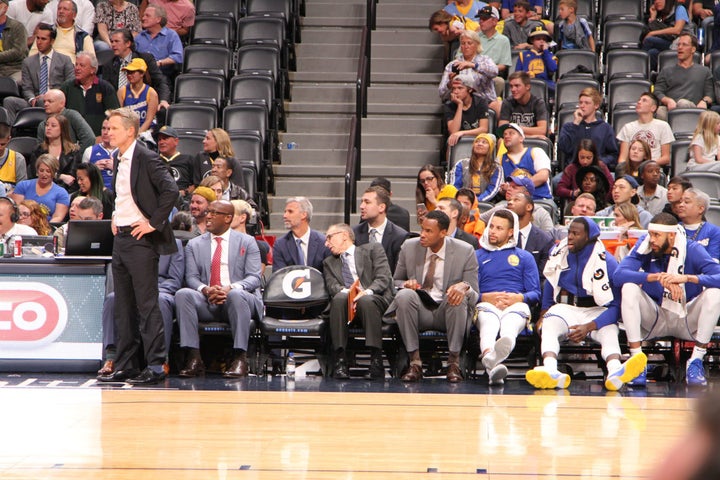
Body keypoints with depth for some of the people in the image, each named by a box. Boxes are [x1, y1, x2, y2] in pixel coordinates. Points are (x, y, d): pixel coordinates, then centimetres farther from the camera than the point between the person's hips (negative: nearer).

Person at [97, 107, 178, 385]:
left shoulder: (146, 158, -13)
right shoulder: (118, 159, 13)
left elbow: (171, 190, -23)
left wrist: (154, 223, -19)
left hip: (141, 239, -9)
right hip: (120, 238, 9)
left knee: (147, 305, -8)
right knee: (123, 306, 10)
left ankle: (156, 366, -5)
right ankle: (125, 366, 15)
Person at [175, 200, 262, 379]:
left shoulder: (247, 242, 12)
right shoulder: (194, 245, 18)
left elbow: (254, 278, 0)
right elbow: (191, 277, 7)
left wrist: (231, 288, -20)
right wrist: (205, 290, -17)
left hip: (237, 298, -2)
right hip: (206, 302, 2)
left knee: (235, 295, -38)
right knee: (182, 294, -29)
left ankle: (240, 359, -33)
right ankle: (194, 359, -31)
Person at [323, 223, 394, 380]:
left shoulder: (373, 249, 18)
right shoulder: (329, 262, 29)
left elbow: (384, 277, 2)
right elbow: (332, 286, 8)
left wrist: (367, 292, -18)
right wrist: (346, 292, -16)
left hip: (374, 299, -2)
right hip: (347, 307, 2)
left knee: (366, 301, -37)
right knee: (339, 298, -33)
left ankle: (376, 362, -40)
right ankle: (340, 360, -37)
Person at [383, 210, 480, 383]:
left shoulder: (465, 251, -2)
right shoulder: (409, 247, 4)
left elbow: (474, 292, -1)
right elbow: (395, 281, 16)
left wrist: (464, 286, -28)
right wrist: (406, 284, -11)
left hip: (447, 310, -1)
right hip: (419, 310, 1)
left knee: (460, 297, -34)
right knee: (404, 294, -31)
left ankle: (454, 362, -26)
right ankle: (415, 362, -29)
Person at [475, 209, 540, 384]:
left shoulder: (524, 257, 26)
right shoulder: (477, 256, 27)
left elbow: (535, 294, 15)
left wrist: (518, 298, -8)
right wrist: (485, 297, -8)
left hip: (516, 306, 0)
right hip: (486, 304, 1)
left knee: (509, 326, -41)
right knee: (489, 323, -40)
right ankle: (491, 363, -74)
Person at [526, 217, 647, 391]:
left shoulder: (606, 263, -9)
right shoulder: (559, 253, 6)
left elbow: (615, 305, -13)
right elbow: (550, 284, 25)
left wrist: (589, 327, -25)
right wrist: (543, 314, 20)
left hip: (595, 312, -2)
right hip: (565, 308, 2)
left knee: (609, 331, -34)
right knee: (549, 327, -31)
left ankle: (615, 372, -66)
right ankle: (550, 372, -60)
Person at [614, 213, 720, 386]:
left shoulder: (692, 250, -12)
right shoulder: (644, 247, -9)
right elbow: (619, 275, -24)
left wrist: (687, 278, -40)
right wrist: (658, 277, -34)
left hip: (687, 321, -1)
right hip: (653, 320, 1)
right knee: (629, 288, -24)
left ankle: (696, 360, -17)